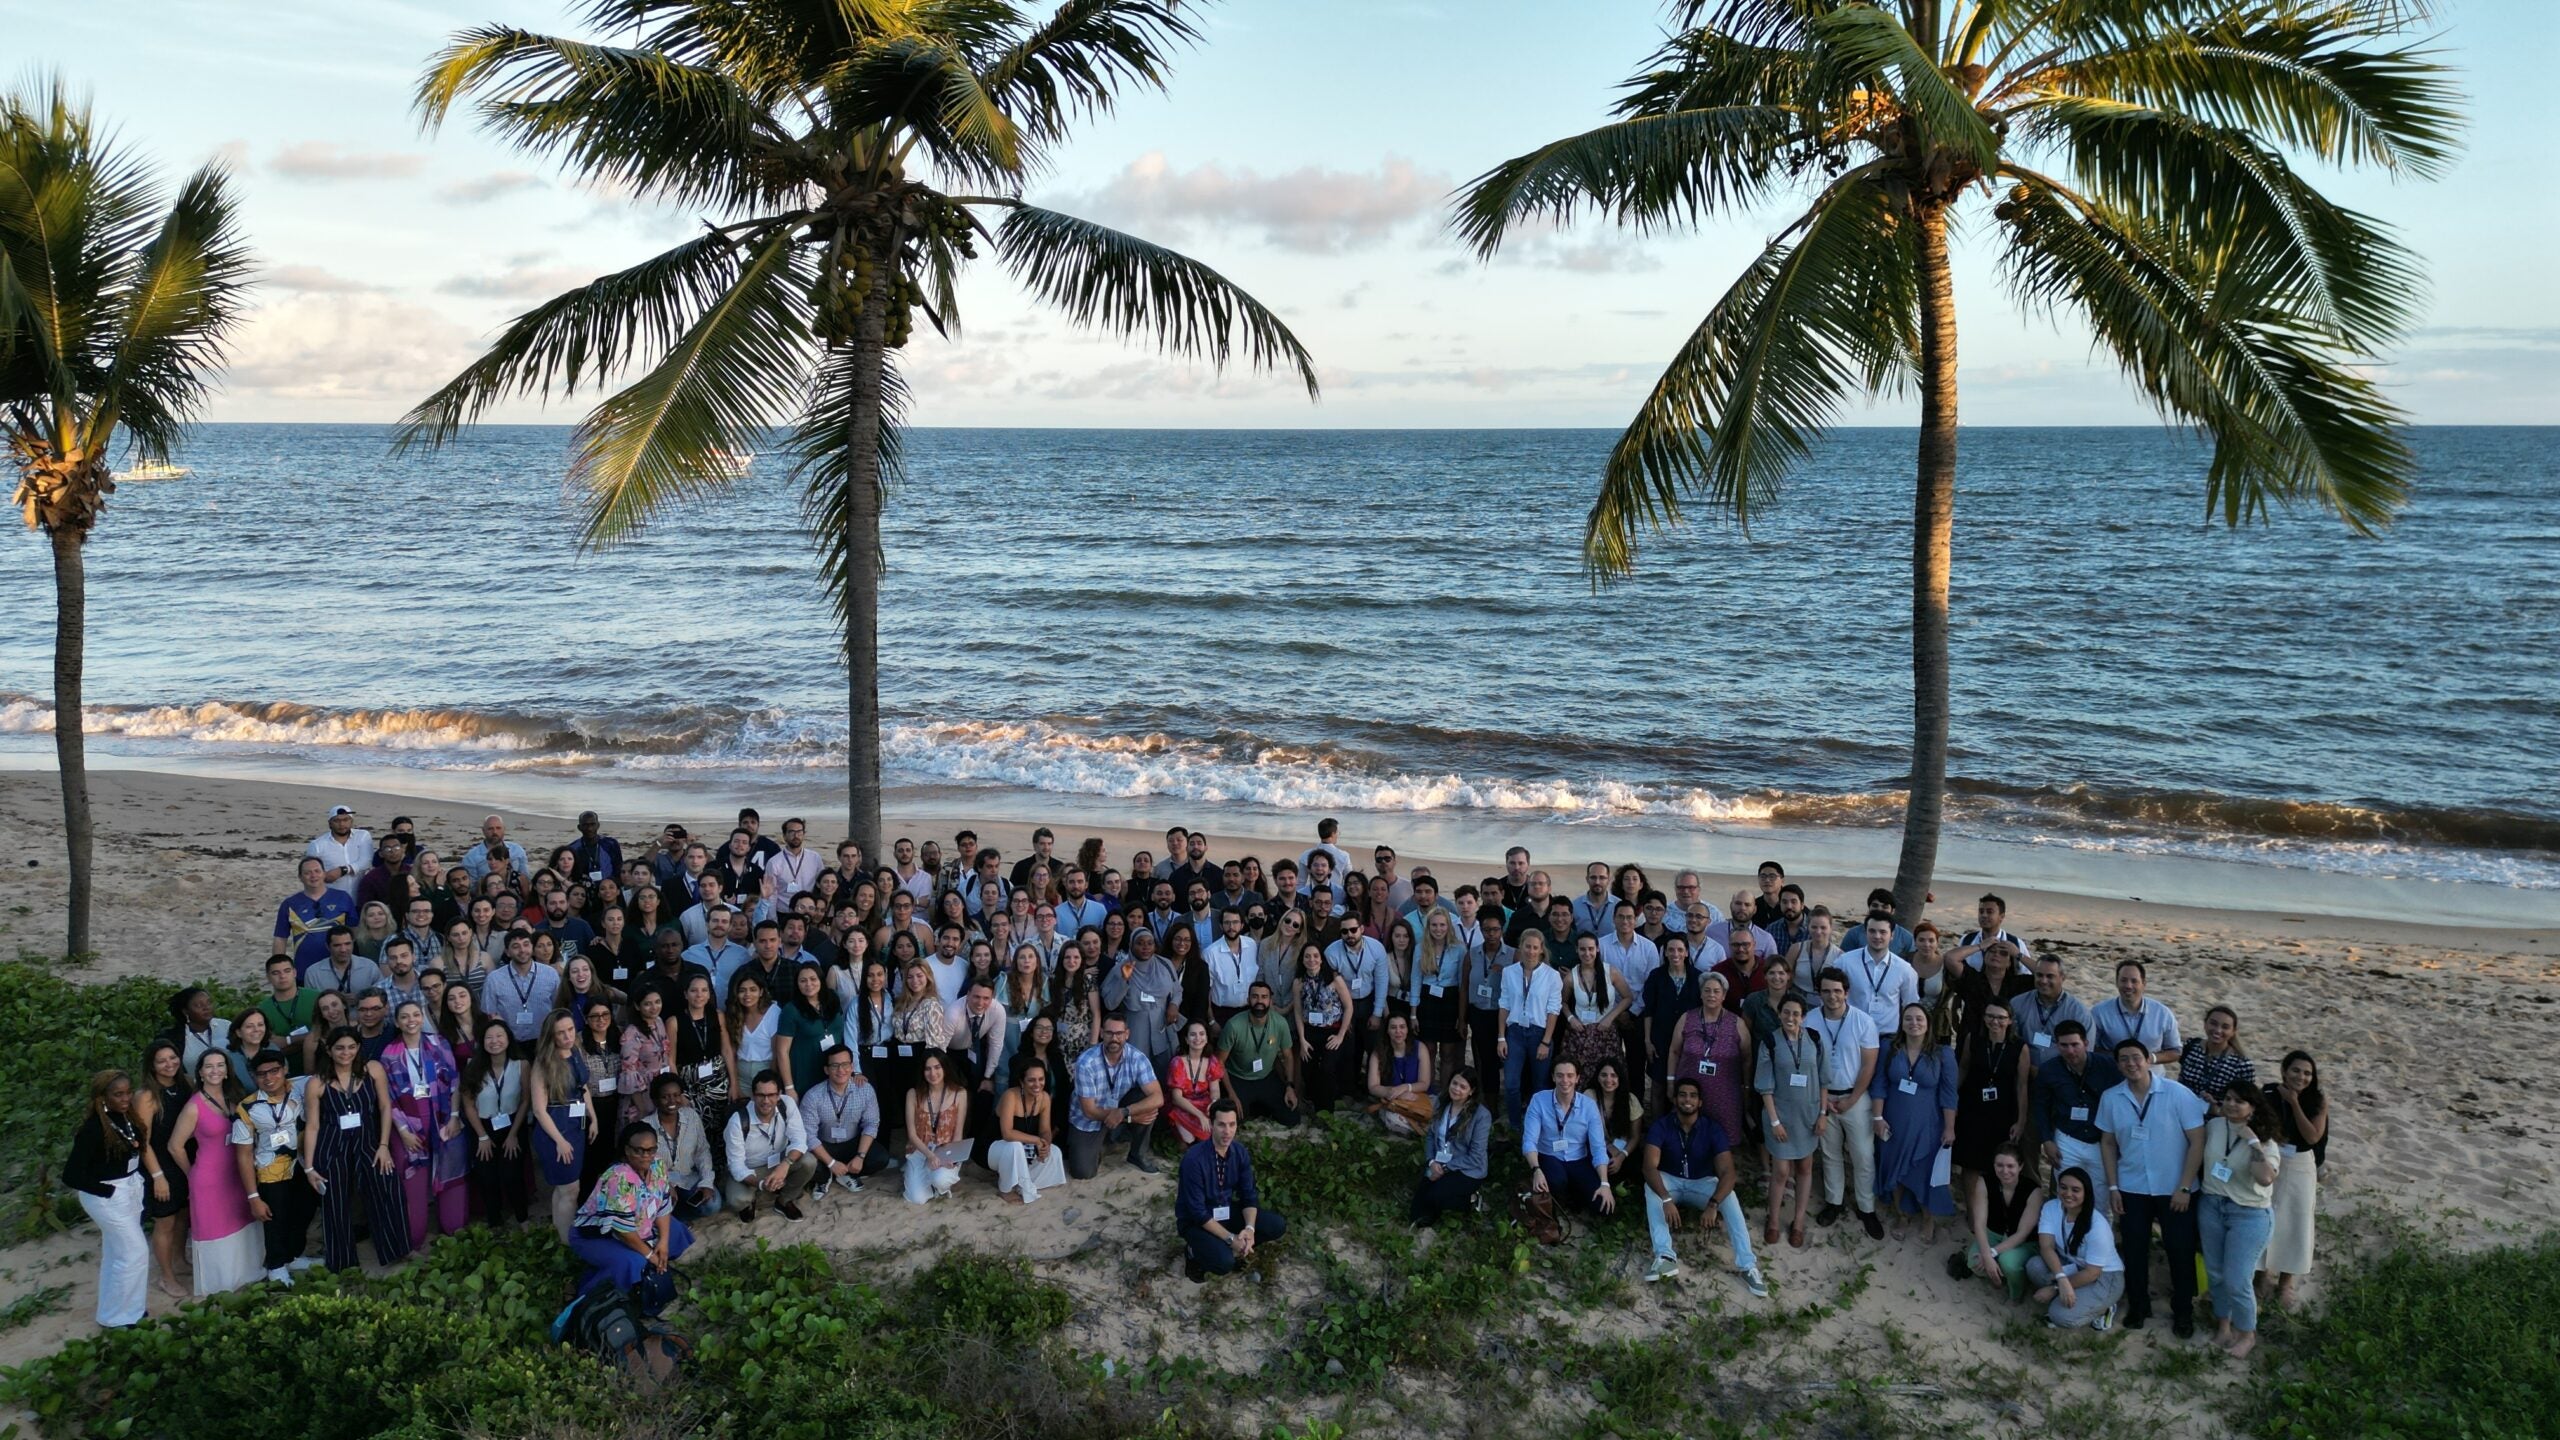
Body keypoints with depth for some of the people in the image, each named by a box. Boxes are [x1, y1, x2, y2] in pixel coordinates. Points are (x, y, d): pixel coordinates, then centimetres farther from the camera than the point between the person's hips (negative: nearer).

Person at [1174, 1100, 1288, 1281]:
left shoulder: (1240, 1151, -9)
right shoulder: (1194, 1159, -29)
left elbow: (1249, 1194, -3)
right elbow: (1198, 1212, -26)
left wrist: (1249, 1228, -22)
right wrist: (1230, 1238, -29)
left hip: (1226, 1210, 6)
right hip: (1195, 1219, -6)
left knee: (1277, 1226, -11)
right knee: (1224, 1263, -31)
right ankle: (1194, 1252, 1)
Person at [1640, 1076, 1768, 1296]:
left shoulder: (1712, 1129, -16)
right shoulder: (1661, 1125, -17)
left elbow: (1727, 1172, -26)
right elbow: (1650, 1167, -29)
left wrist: (1713, 1204, -43)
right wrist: (1666, 1199, -46)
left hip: (1702, 1184, 0)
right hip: (1670, 1181, 0)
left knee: (1729, 1197, -32)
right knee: (1651, 1187, -34)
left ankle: (1747, 1265, -36)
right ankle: (1664, 1257, -41)